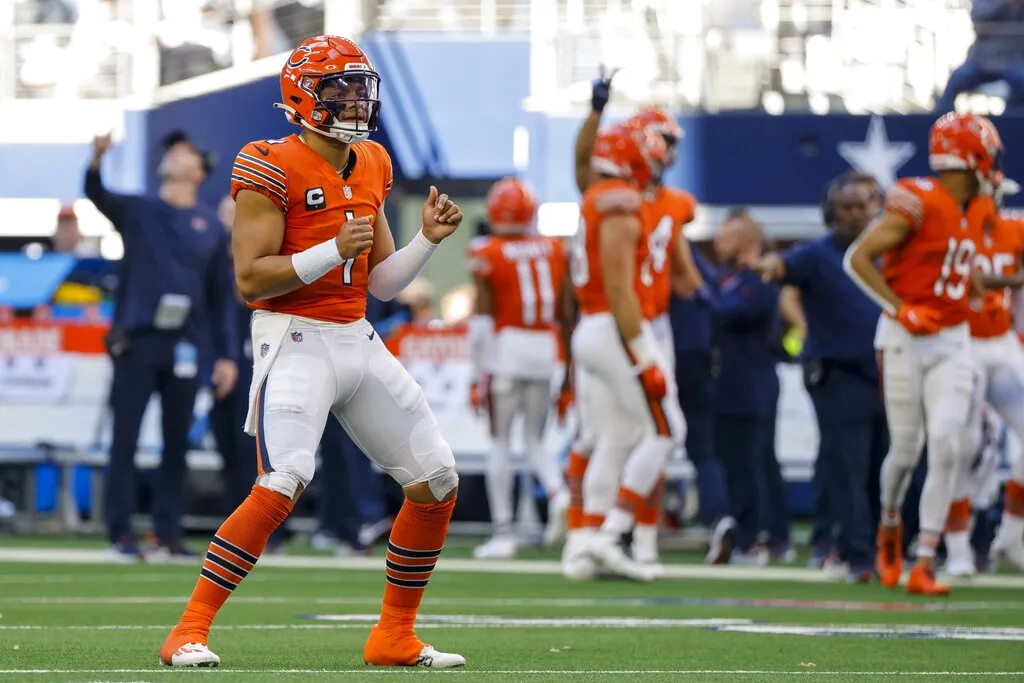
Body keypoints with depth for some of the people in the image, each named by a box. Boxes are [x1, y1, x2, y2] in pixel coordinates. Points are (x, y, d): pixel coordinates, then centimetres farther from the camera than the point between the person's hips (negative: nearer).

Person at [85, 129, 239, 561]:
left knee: (177, 442, 5)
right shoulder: (136, 210, 8)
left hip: (185, 346, 2)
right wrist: (97, 160, -33)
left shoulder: (210, 227, 11)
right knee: (125, 439, -4)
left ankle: (167, 534, 10)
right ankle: (120, 535, -2)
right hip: (136, 342, -2)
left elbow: (221, 295, 11)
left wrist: (226, 355, 4)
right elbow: (97, 195, -12)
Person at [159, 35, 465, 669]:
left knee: (437, 483, 6)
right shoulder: (273, 168, -10)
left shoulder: (371, 166, 13)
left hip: (359, 342, 8)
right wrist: (334, 251, -23)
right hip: (296, 341, -8)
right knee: (284, 482, -24)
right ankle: (190, 632, -18)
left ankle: (396, 636, 18)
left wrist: (428, 240, 1)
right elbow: (250, 278, -16)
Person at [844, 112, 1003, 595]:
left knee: (946, 446, -8)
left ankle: (924, 564, -7)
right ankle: (889, 527, 34)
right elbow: (858, 258, -16)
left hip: (952, 342, 5)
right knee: (906, 449, 2)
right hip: (905, 339, -5)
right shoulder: (920, 203, -16)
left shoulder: (978, 210, 7)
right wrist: (899, 309, -19)